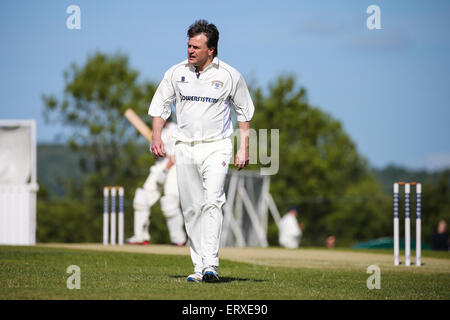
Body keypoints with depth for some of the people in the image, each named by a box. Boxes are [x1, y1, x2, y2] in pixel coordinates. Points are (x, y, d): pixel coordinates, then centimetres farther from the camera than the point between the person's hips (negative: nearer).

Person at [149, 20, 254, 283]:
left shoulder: (229, 75, -4)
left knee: (212, 202, -19)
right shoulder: (176, 73, 2)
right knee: (191, 209, 4)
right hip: (185, 149, 4)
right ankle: (199, 268, 10)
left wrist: (244, 148, 2)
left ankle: (211, 266, -26)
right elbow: (160, 105, 11)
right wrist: (157, 137, -3)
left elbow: (244, 112, 7)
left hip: (217, 146, -3)